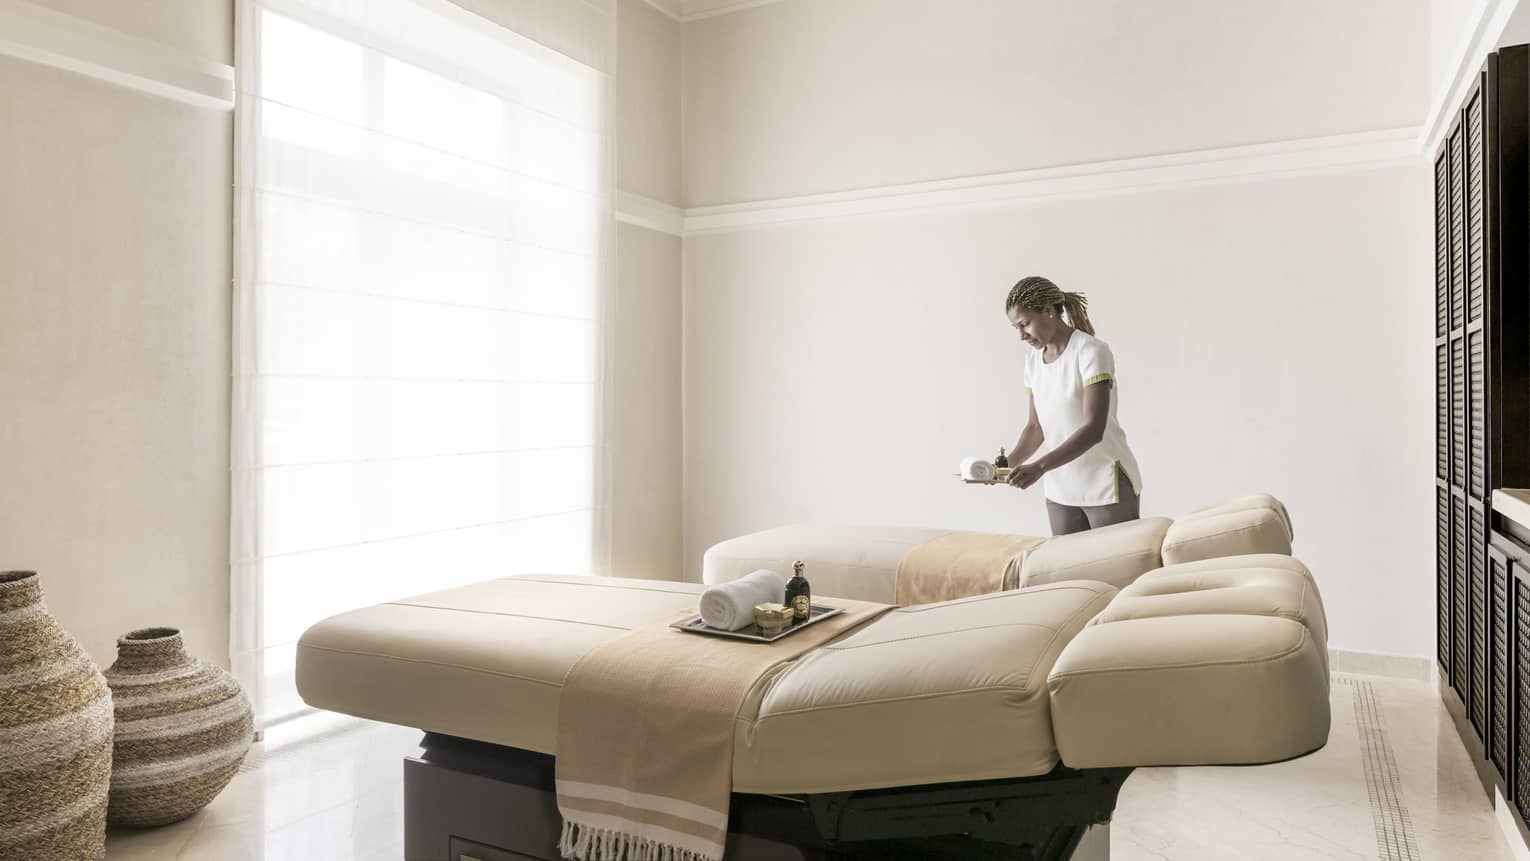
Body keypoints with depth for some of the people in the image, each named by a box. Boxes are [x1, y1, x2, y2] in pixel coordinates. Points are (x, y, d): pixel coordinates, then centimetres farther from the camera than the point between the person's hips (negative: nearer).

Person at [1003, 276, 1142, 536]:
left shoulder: (1091, 352, -14)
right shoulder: (1033, 360, 7)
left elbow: (1094, 429, -23)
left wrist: (1039, 467, -33)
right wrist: (1008, 464, -8)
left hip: (1107, 487, -6)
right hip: (1060, 490, 6)